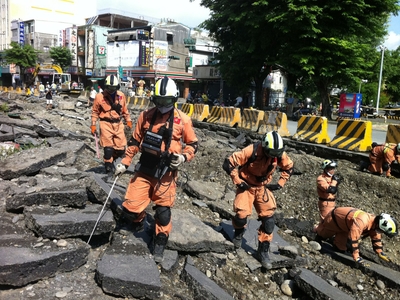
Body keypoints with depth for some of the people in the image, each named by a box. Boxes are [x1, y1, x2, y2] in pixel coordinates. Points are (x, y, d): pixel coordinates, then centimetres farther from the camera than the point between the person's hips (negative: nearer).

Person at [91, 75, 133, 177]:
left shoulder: (121, 95, 4)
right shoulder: (99, 96, -5)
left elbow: (125, 109, 16)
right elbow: (95, 111, 2)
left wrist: (128, 120, 12)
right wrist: (93, 124, -2)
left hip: (118, 123, 3)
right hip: (106, 123, -3)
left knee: (121, 148, 3)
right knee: (108, 148, -4)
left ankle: (112, 160, 32)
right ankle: (109, 168, 11)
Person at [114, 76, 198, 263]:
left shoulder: (183, 120, -4)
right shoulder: (145, 116, 2)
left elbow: (193, 144, 5)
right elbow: (135, 141, 11)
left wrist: (183, 157, -14)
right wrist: (125, 163, 9)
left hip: (166, 174, -2)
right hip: (144, 170, 2)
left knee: (163, 212, 7)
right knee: (129, 209, 1)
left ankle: (159, 245, 29)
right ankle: (137, 225, 36)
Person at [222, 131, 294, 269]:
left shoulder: (280, 154, -15)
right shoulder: (251, 151, -30)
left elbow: (289, 167, 8)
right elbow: (228, 164, -27)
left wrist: (280, 183, -1)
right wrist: (238, 182, -22)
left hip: (263, 187, 4)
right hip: (247, 186, -4)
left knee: (269, 220, -3)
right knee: (241, 214, -16)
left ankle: (263, 251, 13)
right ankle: (238, 233, 21)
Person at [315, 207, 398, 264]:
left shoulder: (375, 221, -18)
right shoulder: (361, 221, -47)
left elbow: (376, 238, -1)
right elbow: (353, 238, -45)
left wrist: (380, 253, 0)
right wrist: (356, 256, -40)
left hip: (345, 224, 7)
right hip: (335, 217, -7)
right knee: (322, 233, 21)